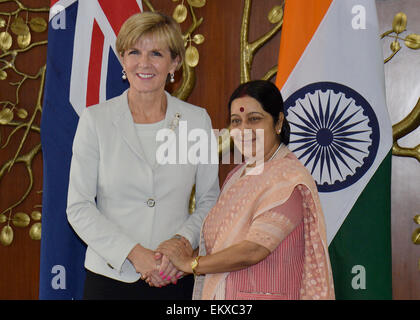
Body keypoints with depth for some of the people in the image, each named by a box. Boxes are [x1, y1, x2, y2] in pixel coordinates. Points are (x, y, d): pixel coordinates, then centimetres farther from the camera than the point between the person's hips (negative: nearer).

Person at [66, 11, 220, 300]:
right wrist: (133, 253, -13)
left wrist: (184, 240, -11)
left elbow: (210, 200, 7)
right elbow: (78, 207, -4)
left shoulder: (197, 120, 1)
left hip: (176, 277, 1)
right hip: (110, 276, -1)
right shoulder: (96, 120, -3)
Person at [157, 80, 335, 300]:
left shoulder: (288, 179, -16)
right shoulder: (236, 175, 10)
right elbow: (216, 239, 11)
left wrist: (191, 263, -10)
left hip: (265, 294, -6)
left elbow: (253, 251, -21)